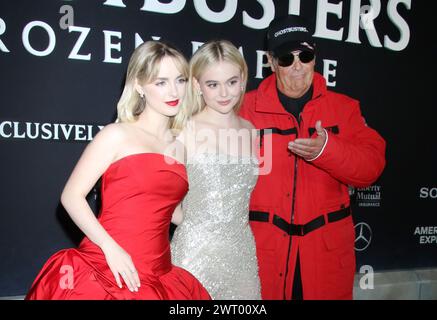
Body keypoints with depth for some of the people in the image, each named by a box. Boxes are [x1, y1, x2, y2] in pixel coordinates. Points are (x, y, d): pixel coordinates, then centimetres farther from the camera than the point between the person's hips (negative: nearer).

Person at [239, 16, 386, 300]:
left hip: (329, 246, 2)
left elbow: (372, 167, -2)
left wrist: (327, 150, -20)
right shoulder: (247, 108, 0)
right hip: (262, 244, -1)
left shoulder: (344, 107, 6)